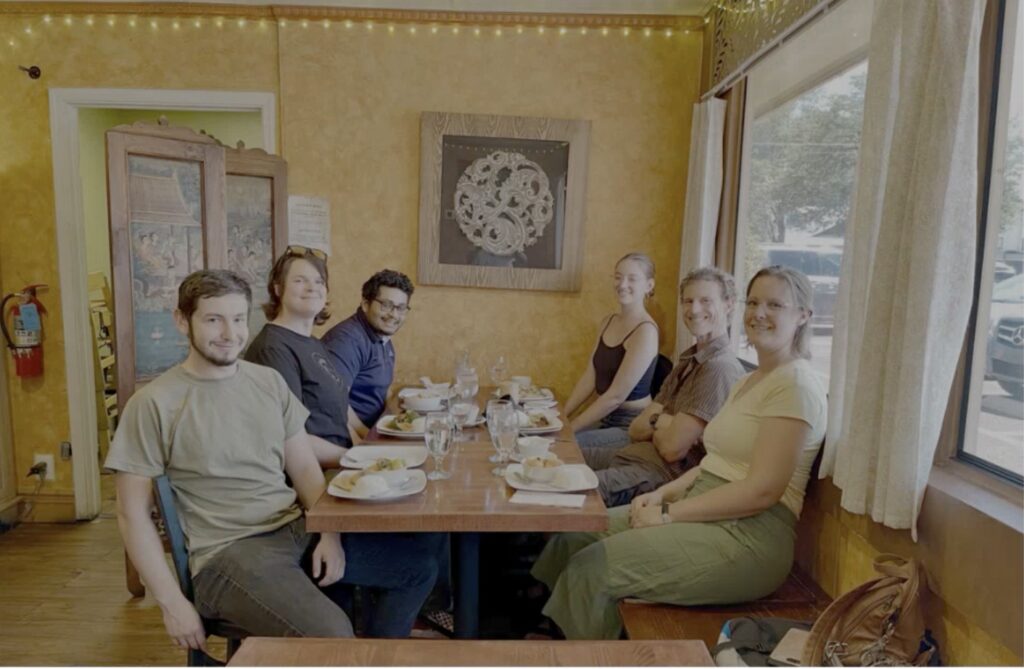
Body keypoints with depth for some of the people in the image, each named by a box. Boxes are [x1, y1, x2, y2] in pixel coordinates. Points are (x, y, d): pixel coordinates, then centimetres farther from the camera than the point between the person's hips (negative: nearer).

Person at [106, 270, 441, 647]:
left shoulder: (269, 381, 8)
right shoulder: (154, 404, -7)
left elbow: (305, 469, 10)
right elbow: (133, 513, -4)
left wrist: (329, 533, -5)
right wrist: (173, 604, -9)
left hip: (298, 529, 6)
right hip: (229, 550, -6)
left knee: (421, 565, 3)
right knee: (332, 634, -29)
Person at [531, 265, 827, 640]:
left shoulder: (796, 384, -12)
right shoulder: (749, 382, 18)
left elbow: (763, 490, -19)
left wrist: (669, 514, -16)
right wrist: (664, 493, 0)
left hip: (749, 536, -9)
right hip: (706, 511, 9)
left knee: (590, 569, -20)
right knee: (571, 536, -1)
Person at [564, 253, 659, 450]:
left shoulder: (646, 331, -17)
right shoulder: (608, 322, 9)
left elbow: (616, 396, -20)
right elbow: (590, 378, 7)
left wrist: (570, 427, -17)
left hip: (631, 426, -7)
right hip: (605, 418, 7)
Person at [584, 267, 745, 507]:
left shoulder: (720, 368, -15)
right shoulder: (688, 361, 15)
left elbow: (673, 448, -18)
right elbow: (636, 429, 9)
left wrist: (652, 424, 1)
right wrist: (659, 421, -11)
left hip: (662, 473, -9)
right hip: (632, 454, 9)